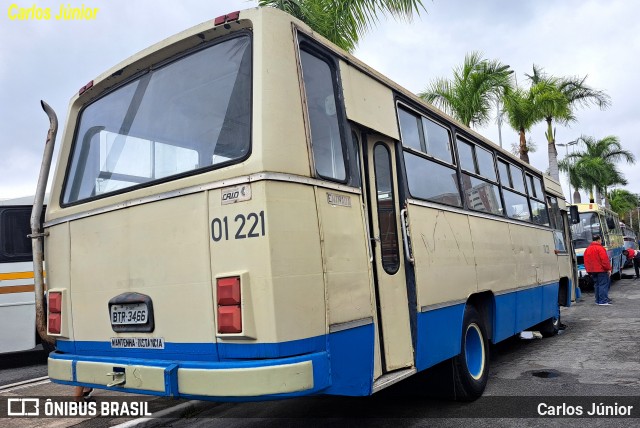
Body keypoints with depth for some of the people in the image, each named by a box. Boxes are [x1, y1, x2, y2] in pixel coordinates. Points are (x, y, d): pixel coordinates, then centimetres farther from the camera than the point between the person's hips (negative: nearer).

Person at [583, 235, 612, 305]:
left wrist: (588, 270, 20)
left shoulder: (587, 249, 12)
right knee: (603, 284, -4)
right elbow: (605, 260, -16)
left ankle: (598, 300, 17)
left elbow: (586, 261, 14)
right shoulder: (600, 248, -12)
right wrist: (608, 269, -10)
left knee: (597, 285, 14)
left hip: (592, 270, 7)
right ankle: (603, 301, -7)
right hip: (601, 270, -7)